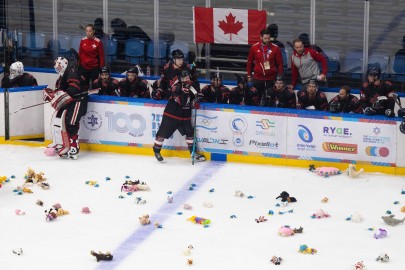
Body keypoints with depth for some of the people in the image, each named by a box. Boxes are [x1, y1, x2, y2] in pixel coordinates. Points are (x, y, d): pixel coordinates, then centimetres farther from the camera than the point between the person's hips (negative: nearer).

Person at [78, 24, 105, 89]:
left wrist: (102, 68, -7)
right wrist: (78, 65, 9)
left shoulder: (98, 42, -9)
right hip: (83, 67, 3)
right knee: (84, 85, 8)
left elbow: (101, 56, -5)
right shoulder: (83, 41, 1)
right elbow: (80, 54, 10)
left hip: (94, 68, -3)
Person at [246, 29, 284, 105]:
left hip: (271, 79, -1)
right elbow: (249, 62, 9)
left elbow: (280, 64, 1)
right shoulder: (254, 47, 0)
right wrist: (249, 76, 11)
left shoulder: (275, 48, -3)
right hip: (257, 79, 1)